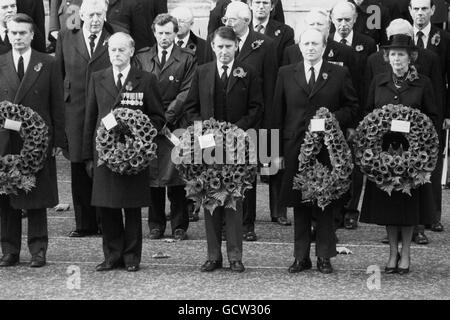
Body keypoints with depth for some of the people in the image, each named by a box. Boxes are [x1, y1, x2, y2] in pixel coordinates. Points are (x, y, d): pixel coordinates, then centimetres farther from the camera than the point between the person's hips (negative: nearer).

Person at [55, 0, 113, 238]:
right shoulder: (66, 39, 8)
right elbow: (57, 74, 12)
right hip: (75, 111, 2)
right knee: (79, 169, 4)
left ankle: (106, 222, 11)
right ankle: (84, 224, 12)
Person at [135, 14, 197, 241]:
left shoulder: (187, 59, 4)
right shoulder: (142, 57, 12)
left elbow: (186, 93, -2)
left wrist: (166, 118, -10)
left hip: (174, 126, -2)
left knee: (175, 177, -4)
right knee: (152, 176, 1)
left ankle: (179, 226, 5)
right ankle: (156, 225, 10)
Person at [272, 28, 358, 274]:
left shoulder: (339, 74, 5)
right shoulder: (286, 74, 9)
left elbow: (351, 107, 9)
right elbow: (278, 113, 8)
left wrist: (333, 118, -11)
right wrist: (277, 149, 2)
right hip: (295, 147, 2)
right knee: (298, 203, 6)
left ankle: (324, 256, 10)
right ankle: (301, 256, 13)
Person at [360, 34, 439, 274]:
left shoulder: (422, 83, 1)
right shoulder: (378, 82, 8)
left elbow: (433, 116, 5)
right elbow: (367, 112, 14)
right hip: (383, 148, 2)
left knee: (409, 201, 1)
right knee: (386, 199, 4)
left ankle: (405, 253, 13)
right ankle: (393, 252, 16)